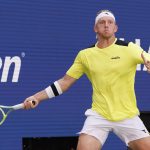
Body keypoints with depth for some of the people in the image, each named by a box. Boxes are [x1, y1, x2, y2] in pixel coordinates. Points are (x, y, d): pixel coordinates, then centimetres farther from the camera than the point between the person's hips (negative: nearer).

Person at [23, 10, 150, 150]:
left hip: (127, 116, 0)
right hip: (98, 115, 1)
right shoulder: (85, 55, 3)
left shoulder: (129, 48, -4)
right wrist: (37, 97, 0)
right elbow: (65, 82, 8)